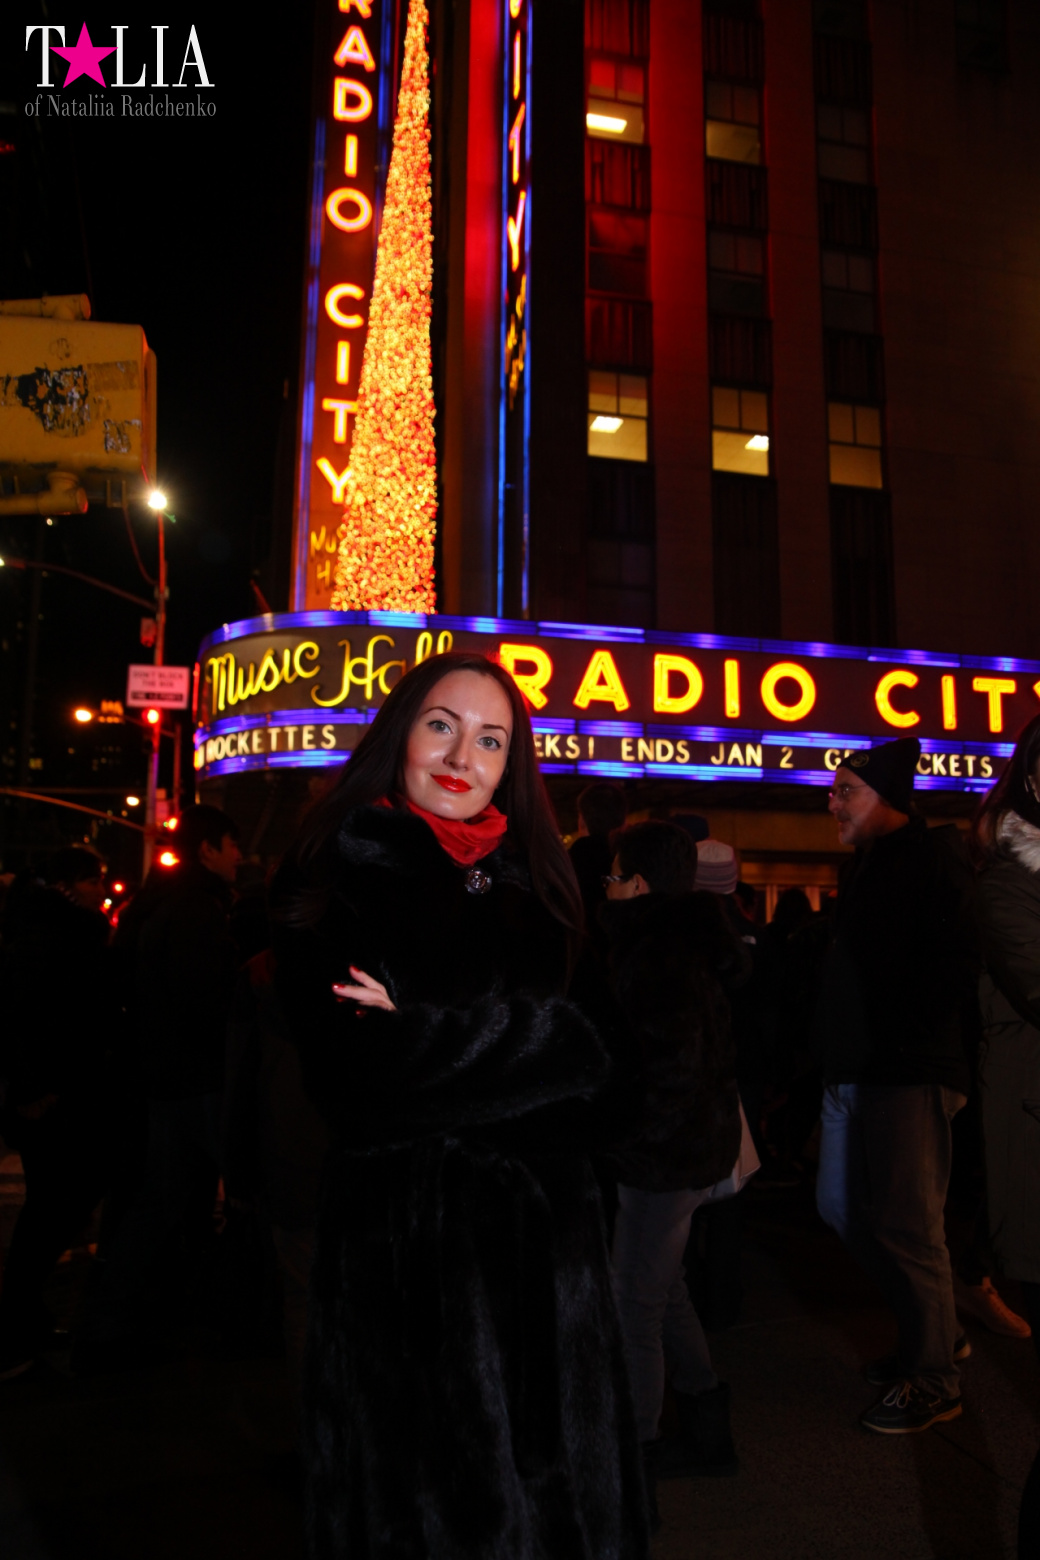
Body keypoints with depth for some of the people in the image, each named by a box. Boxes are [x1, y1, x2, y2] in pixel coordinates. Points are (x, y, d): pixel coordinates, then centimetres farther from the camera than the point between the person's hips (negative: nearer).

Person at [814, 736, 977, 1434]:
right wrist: (835, 1049, 14)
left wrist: (905, 1036, -18)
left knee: (905, 1224, -2)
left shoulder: (933, 856, -10)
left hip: (909, 1074, -10)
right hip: (854, 1073, 10)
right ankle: (936, 1332, 31)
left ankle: (934, 1379, 16)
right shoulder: (867, 867, 18)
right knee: (842, 1207, 15)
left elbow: (957, 958, -19)